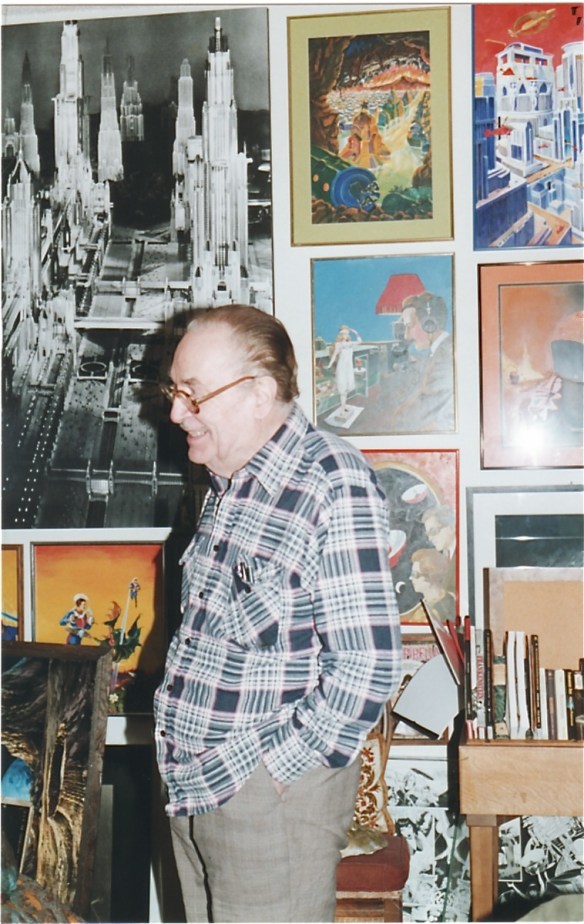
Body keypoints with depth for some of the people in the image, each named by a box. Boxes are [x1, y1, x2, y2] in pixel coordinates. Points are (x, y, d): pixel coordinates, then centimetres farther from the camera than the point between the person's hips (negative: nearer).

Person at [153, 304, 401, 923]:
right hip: (192, 781, 8)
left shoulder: (334, 485, -19)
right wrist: (174, 719, 10)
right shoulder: (227, 483, 9)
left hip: (272, 788, -8)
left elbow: (366, 667, -22)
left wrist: (273, 768, -17)